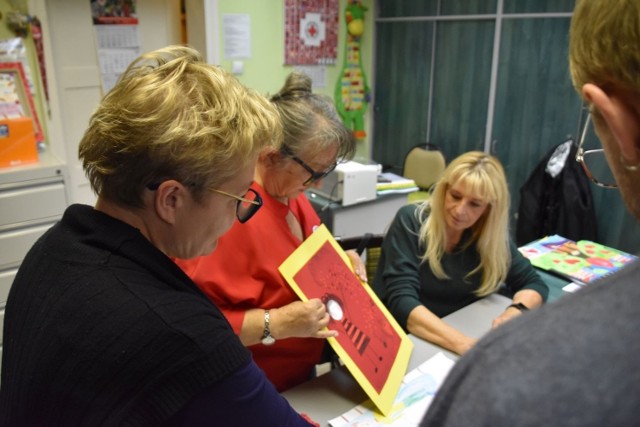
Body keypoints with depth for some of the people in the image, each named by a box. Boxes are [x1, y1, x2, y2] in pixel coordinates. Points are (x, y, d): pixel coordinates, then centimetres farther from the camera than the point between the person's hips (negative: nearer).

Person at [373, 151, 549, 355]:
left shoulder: (490, 236, -4)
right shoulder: (410, 222, -16)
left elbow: (534, 283, 4)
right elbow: (401, 301, -24)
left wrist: (516, 311, -18)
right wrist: (463, 344, -37)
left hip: (462, 334, 4)